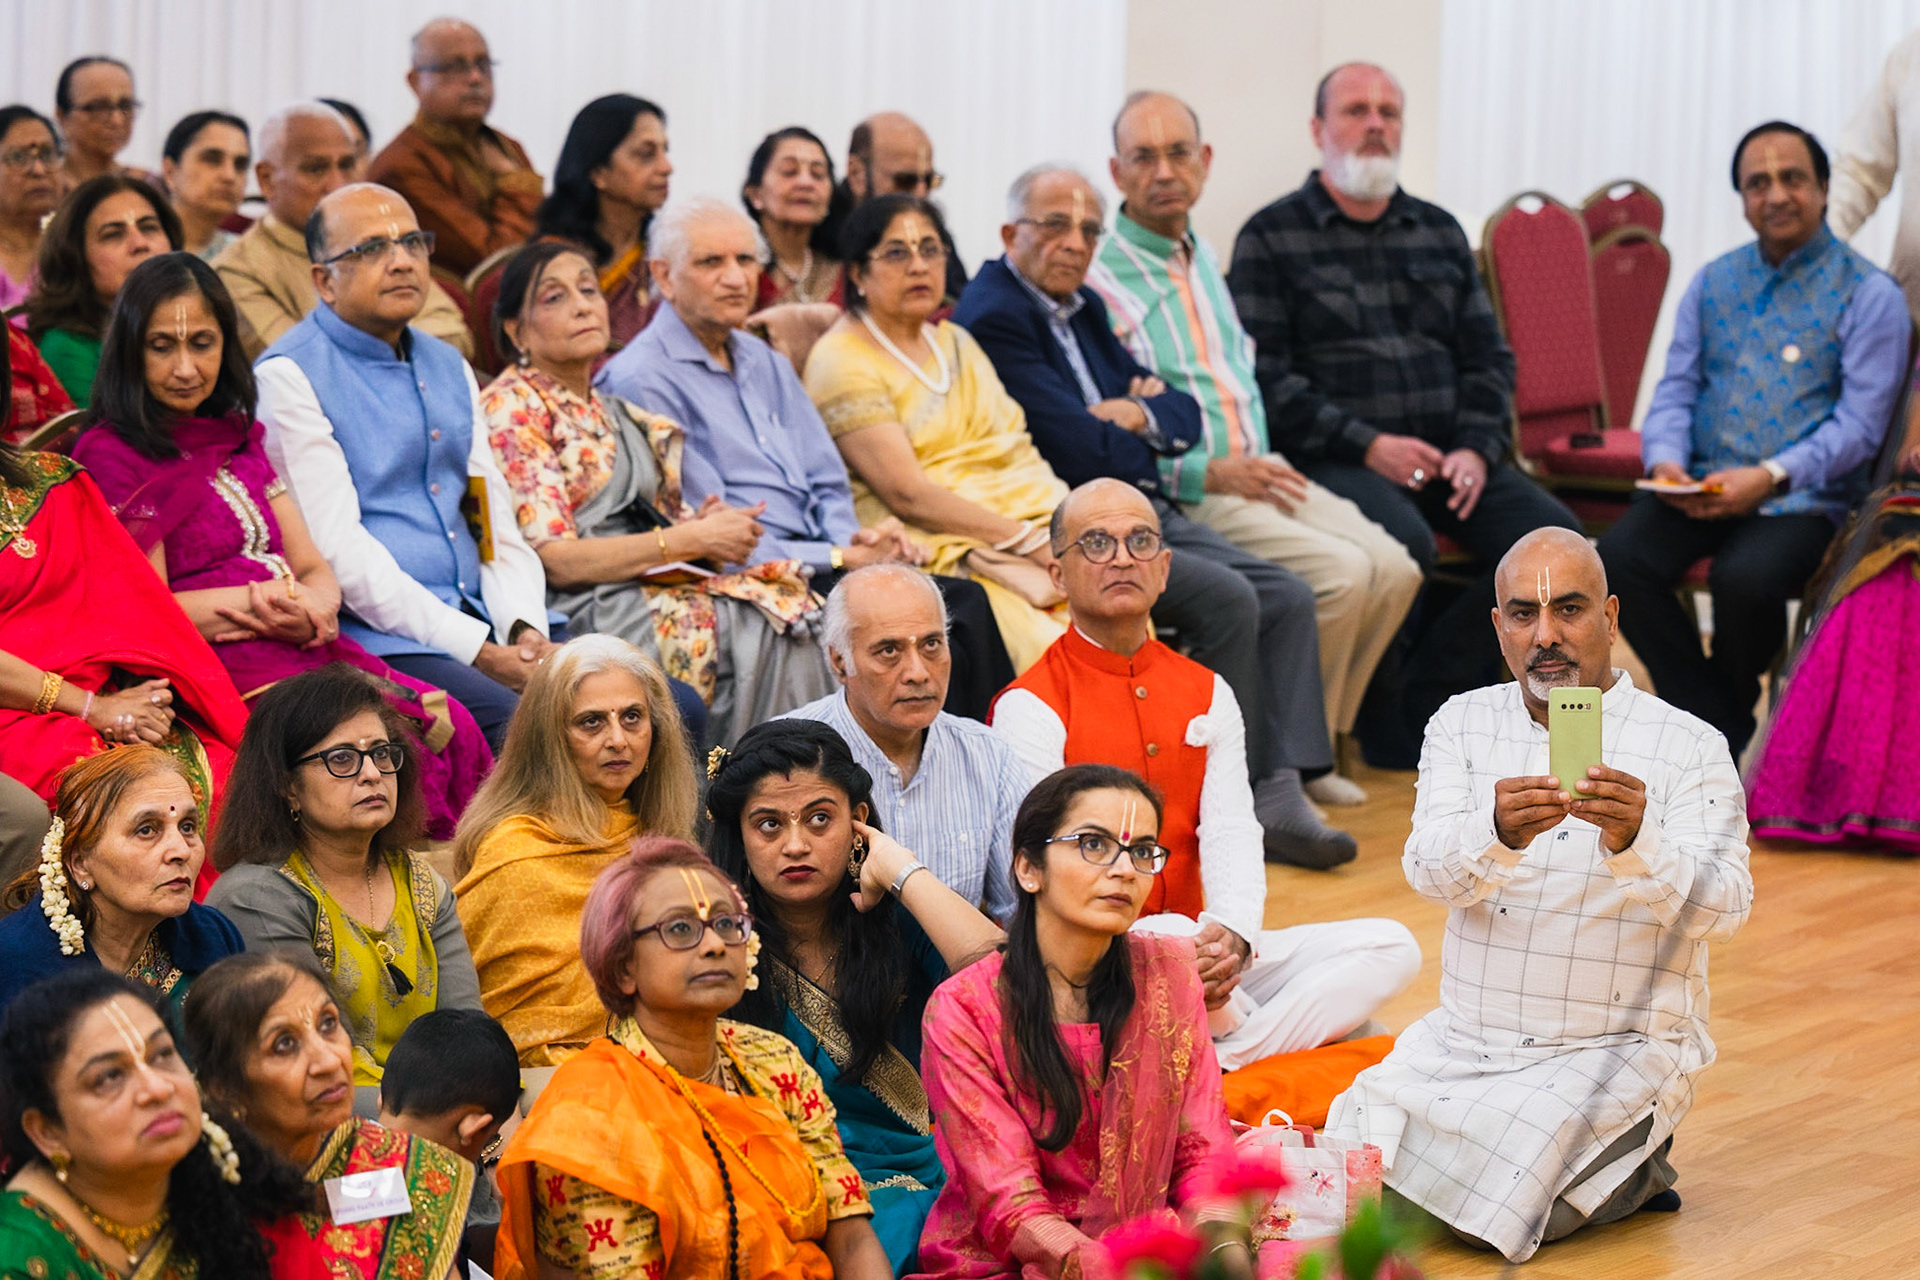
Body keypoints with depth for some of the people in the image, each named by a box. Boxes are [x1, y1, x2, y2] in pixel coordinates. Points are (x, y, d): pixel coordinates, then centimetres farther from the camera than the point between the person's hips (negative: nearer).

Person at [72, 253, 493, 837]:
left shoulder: (235, 437, 23)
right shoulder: (111, 456, 0)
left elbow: (313, 569, 18)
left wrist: (315, 606, -6)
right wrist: (264, 605, -12)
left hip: (309, 652, 7)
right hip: (218, 666, -7)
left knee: (452, 725, -19)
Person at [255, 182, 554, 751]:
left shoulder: (448, 367, 21)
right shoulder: (286, 377, -3)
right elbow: (337, 549, -12)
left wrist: (526, 630, -3)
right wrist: (476, 653, -17)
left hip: (481, 625, 7)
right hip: (372, 639, -7)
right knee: (513, 720, -35)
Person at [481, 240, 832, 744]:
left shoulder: (615, 414, 23)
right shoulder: (511, 410, -3)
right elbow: (553, 559, -12)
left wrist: (704, 529, -1)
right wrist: (692, 538, -12)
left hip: (655, 586, 7)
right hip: (583, 609, -7)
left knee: (791, 600, -18)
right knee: (758, 629, -25)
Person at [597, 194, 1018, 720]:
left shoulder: (766, 363, 21)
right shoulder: (642, 380, -6)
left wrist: (853, 537, -3)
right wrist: (840, 557, -12)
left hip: (816, 565, 8)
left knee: (965, 601, -17)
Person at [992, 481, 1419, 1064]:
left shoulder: (1207, 694, 15)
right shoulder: (1029, 708, -4)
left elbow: (1231, 831, 3)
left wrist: (1231, 932, -19)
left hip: (1208, 956, 6)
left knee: (1390, 948, -9)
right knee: (1173, 934, -39)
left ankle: (1215, 1070, -22)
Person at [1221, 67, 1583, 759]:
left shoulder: (1439, 233, 20)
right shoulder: (1271, 237, 4)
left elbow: (1489, 356, 17)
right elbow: (1265, 375, -6)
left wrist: (1477, 448, -2)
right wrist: (1366, 444, -15)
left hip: (1447, 453, 6)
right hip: (1334, 460, -5)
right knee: (1405, 542, -36)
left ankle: (1414, 704, -14)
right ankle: (1376, 699, -10)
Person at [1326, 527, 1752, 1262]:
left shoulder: (1690, 748, -7)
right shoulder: (1462, 724, 3)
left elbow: (1721, 908, -20)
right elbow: (1429, 870, -13)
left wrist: (1636, 842, -41)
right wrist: (1496, 835, -38)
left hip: (1617, 1051, -4)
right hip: (1465, 1035, 5)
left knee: (1494, 1200, -25)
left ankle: (1626, 1170, 7)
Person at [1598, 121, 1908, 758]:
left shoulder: (1869, 294, 1)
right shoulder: (1713, 282, 17)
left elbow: (1859, 424, -7)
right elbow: (1676, 389, 13)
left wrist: (1769, 477, -21)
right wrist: (1666, 460, -9)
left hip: (1804, 498, -4)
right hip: (1701, 488, 4)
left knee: (1744, 580, -34)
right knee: (1620, 559, -24)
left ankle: (1727, 700, 0)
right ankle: (1726, 734, -13)